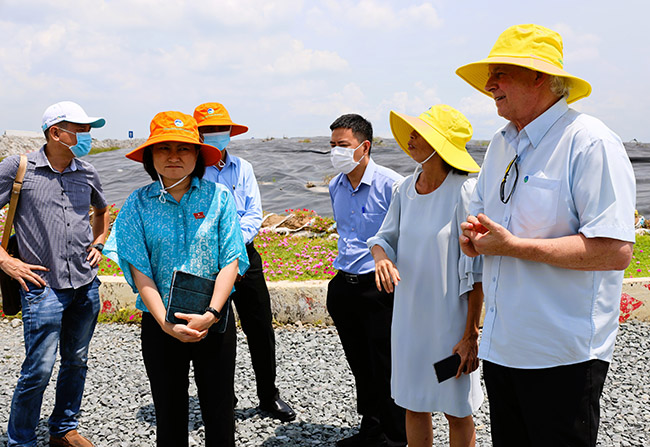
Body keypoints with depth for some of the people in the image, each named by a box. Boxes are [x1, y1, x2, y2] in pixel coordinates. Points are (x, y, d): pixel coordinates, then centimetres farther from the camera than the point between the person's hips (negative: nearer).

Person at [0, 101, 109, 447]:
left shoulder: (87, 173, 8)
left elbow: (101, 210, 28)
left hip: (86, 285, 5)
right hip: (43, 286, -5)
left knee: (76, 362, 14)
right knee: (39, 369, -4)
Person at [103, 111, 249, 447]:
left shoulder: (218, 196, -3)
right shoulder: (139, 203, -2)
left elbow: (230, 261, -6)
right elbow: (139, 270, -6)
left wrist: (211, 313, -18)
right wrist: (165, 323, -16)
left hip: (214, 323, 0)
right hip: (160, 327, 1)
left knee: (220, 417, 8)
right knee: (169, 417, 14)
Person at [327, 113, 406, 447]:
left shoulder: (389, 184, -13)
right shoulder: (336, 187, 10)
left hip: (378, 286, -7)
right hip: (344, 286, 7)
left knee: (386, 367, 1)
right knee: (361, 366, 16)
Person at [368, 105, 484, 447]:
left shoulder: (465, 191, -16)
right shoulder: (405, 189, 2)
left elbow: (476, 271, -15)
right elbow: (385, 236, 12)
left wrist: (470, 334, -15)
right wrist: (381, 256, -13)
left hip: (450, 319, -5)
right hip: (409, 315, 5)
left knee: (456, 412, 11)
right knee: (414, 406, 17)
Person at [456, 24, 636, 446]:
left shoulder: (591, 143, -15)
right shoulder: (500, 146, 10)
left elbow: (615, 251, -24)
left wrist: (512, 245, -22)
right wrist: (473, 235, -2)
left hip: (564, 357, -7)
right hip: (501, 346, 8)